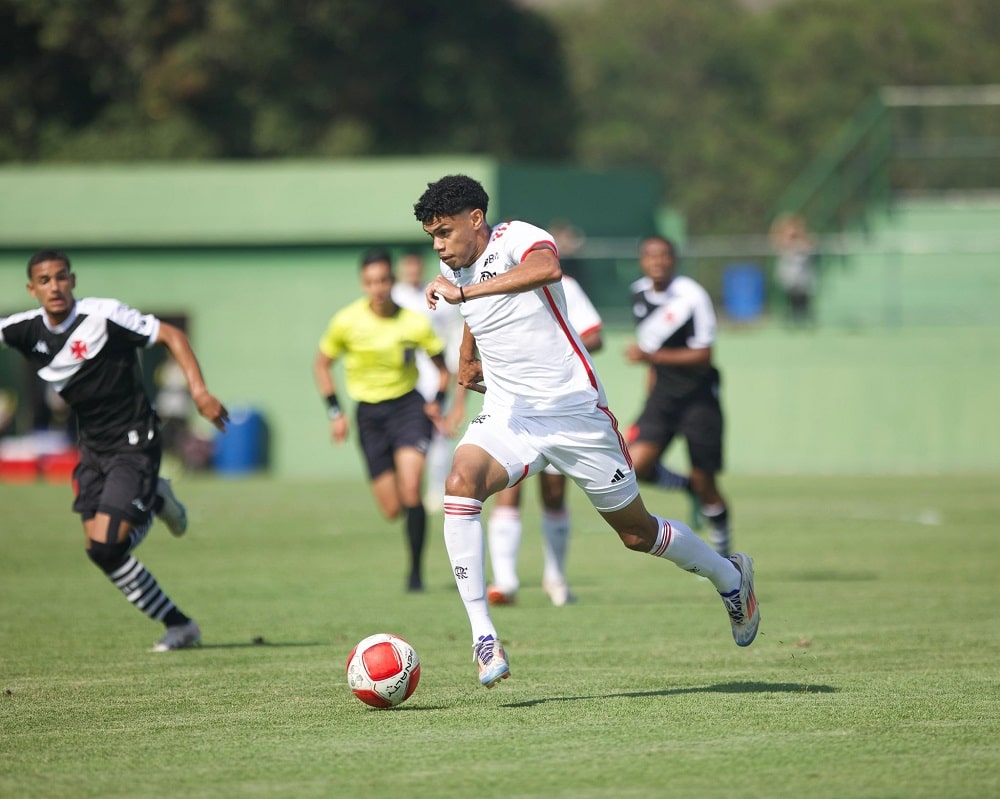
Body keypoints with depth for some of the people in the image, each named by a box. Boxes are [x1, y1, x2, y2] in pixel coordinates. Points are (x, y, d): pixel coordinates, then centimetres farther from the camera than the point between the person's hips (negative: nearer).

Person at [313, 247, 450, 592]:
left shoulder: (415, 323, -8)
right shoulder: (347, 321, -8)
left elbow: (441, 366, 8)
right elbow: (321, 364, 7)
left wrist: (437, 402, -8)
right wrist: (335, 412, 1)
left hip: (408, 405, -1)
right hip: (369, 413, 1)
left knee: (410, 488, -22)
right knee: (392, 509, -1)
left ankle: (416, 570, -12)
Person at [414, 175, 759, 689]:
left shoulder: (516, 238, -15)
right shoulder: (452, 268, 8)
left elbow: (547, 268, -41)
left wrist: (463, 293, -43)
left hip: (574, 410, -5)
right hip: (507, 415, 5)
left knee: (636, 533, 8)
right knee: (460, 483, -27)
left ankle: (730, 578, 39)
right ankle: (483, 637, -28)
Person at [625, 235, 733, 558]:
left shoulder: (692, 297, -16)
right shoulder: (639, 293, 4)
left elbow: (703, 355, -19)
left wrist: (652, 356, -27)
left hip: (699, 396, -5)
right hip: (663, 394, 5)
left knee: (704, 482, -1)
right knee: (636, 465, -16)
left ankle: (721, 548, 21)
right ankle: (685, 487, 14)